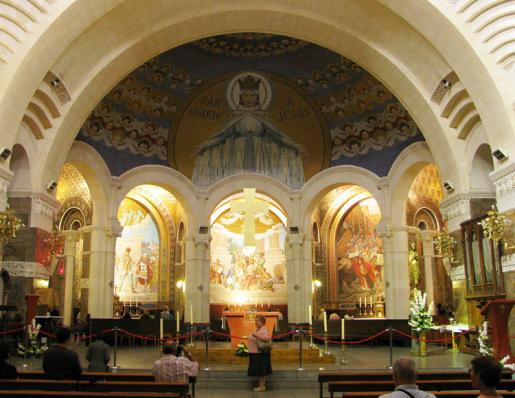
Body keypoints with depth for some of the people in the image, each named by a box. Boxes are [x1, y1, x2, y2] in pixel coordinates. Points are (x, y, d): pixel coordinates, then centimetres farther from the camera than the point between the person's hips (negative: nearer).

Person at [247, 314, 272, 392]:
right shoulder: (257, 329, 14)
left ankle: (262, 386, 2)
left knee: (261, 371, -4)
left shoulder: (263, 330, -15)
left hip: (260, 354, -10)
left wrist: (256, 335, -34)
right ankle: (261, 386, 18)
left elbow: (266, 338, -31)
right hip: (255, 353, 10)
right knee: (259, 371, 13)